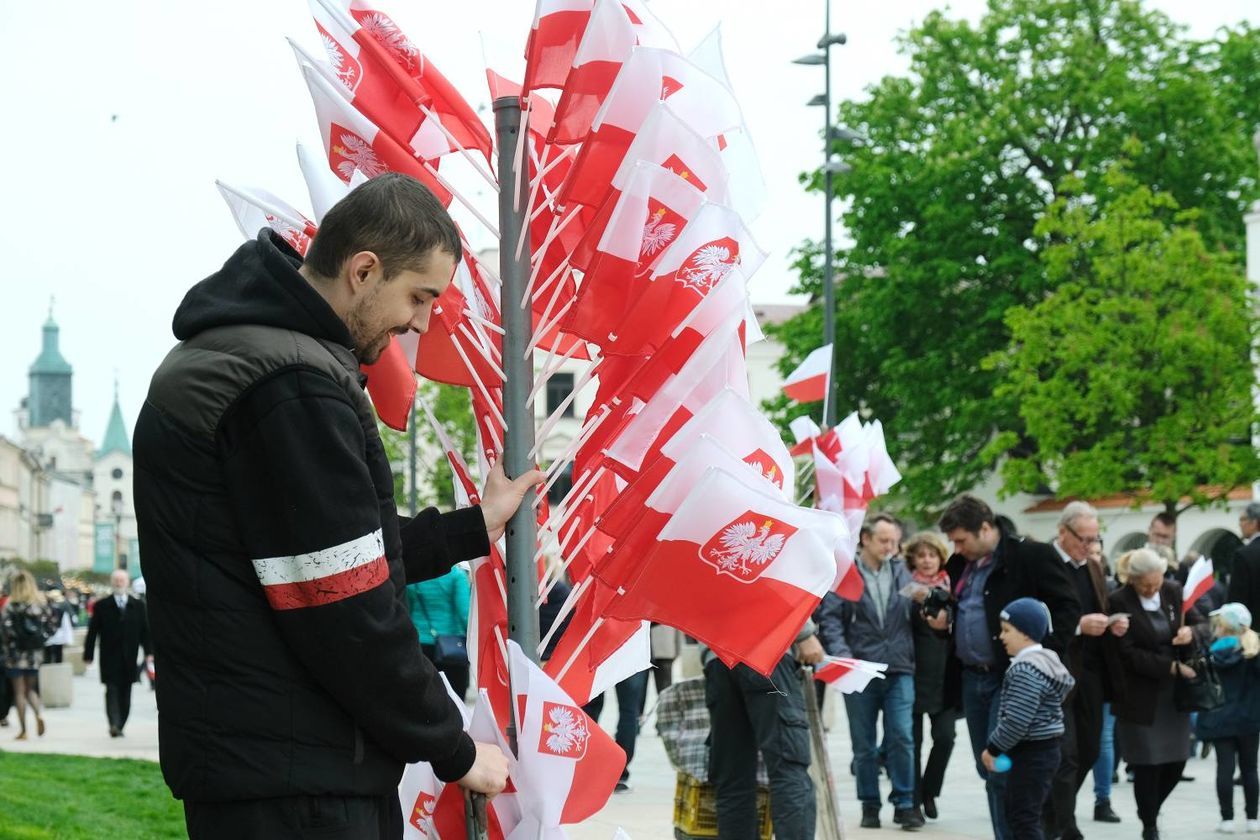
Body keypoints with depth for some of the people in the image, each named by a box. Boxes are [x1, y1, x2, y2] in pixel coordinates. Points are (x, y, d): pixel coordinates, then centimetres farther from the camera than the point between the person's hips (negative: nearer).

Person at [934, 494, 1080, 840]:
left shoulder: (1031, 556, -9)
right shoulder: (959, 564, 13)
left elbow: (1068, 606, -10)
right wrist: (942, 620, 6)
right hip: (972, 678, 8)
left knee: (1001, 771, -12)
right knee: (987, 769, 10)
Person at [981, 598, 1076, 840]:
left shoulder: (1026, 670, -21)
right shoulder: (1046, 660, 12)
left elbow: (1016, 721, -27)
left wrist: (993, 749, -13)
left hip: (1031, 754, -11)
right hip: (1043, 749, 11)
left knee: (1024, 818, -7)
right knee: (1016, 814, 19)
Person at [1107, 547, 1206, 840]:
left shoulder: (1174, 592, 3)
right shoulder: (1118, 602, -11)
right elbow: (1129, 654, -14)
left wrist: (1192, 633, -17)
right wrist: (1173, 667, -19)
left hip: (1175, 694, 4)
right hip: (1140, 697, -4)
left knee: (1176, 761, 7)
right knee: (1147, 763, -1)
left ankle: (1150, 809, 33)